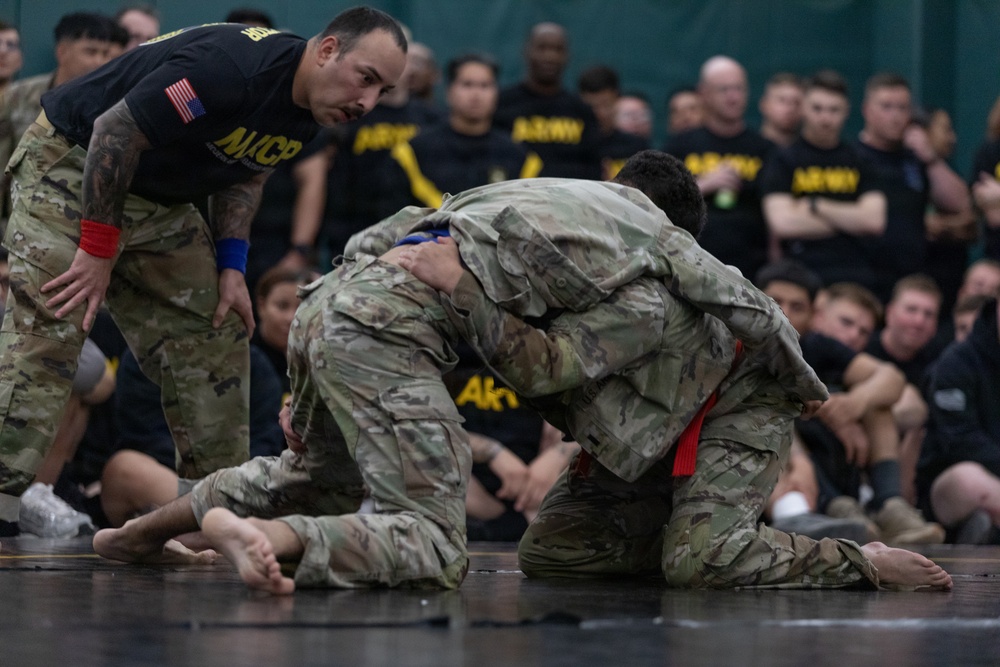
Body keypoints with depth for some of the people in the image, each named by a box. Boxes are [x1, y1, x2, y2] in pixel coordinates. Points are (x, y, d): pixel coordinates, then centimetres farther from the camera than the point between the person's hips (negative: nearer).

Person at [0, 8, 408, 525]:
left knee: (215, 338, 7)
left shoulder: (305, 118, -3)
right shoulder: (231, 66, -32)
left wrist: (231, 266, 0)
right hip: (71, 167, -9)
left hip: (161, 202, 9)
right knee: (44, 338, -22)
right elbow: (114, 131, -28)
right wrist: (98, 249, -24)